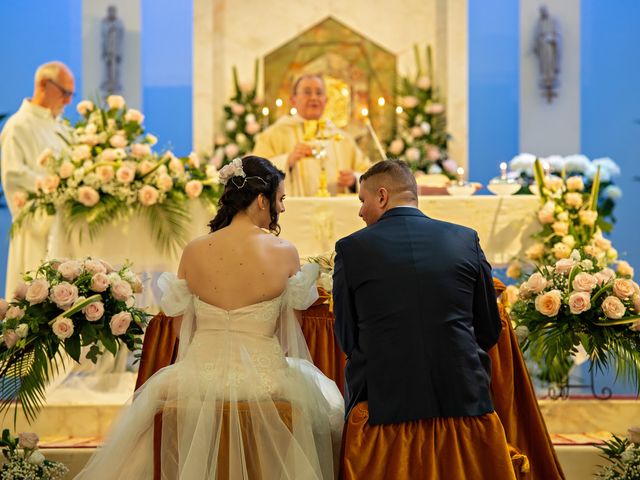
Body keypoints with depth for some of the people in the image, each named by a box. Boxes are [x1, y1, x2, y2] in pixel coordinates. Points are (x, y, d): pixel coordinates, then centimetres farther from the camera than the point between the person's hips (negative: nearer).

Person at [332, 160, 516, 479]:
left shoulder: (351, 249, -1)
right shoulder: (466, 240, 4)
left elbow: (346, 339, 5)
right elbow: (489, 331, 9)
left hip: (384, 409, -2)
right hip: (464, 403, 2)